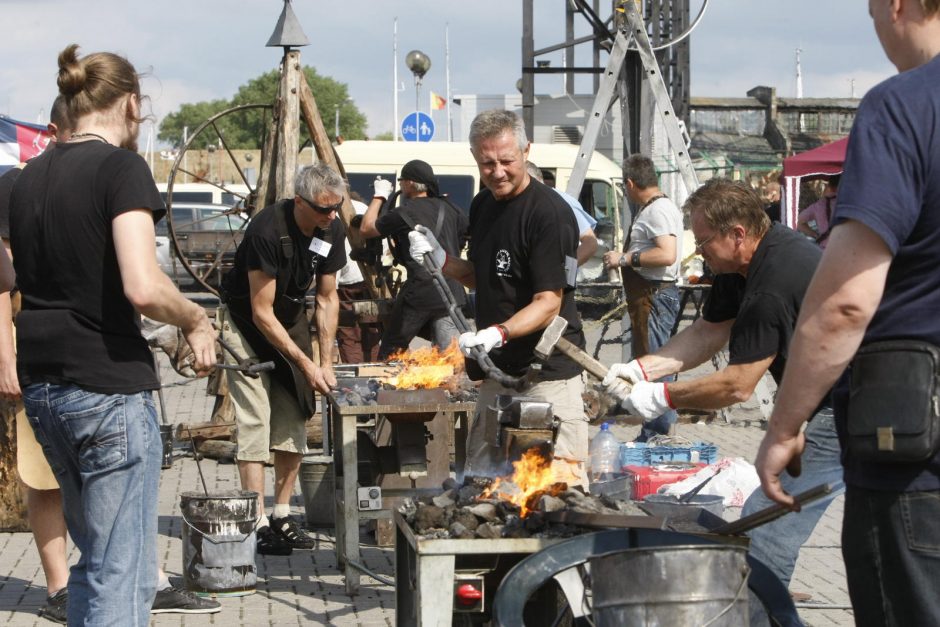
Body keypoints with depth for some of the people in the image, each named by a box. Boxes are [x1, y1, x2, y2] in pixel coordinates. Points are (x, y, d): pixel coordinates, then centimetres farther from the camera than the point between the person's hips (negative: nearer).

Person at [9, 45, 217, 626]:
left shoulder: (30, 177, 11)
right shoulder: (122, 168, -12)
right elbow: (143, 288, -23)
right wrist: (195, 319, -5)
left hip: (42, 387, 8)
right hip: (109, 387, -8)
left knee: (95, 557, 20)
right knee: (124, 575, -3)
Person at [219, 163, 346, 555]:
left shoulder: (332, 231, -10)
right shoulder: (267, 231, -30)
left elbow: (327, 299, 1)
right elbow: (261, 312, -26)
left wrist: (326, 362, -6)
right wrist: (306, 365, -24)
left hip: (291, 321, 6)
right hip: (246, 323, -6)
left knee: (294, 419, 3)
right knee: (254, 421, -13)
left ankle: (282, 517, 11)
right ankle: (259, 525, -13)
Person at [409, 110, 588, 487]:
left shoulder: (550, 212, -14)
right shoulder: (482, 206, 12)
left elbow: (549, 302, -18)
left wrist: (498, 333, -32)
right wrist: (440, 258, 7)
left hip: (549, 374, -8)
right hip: (499, 371, 8)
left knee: (558, 484, -10)